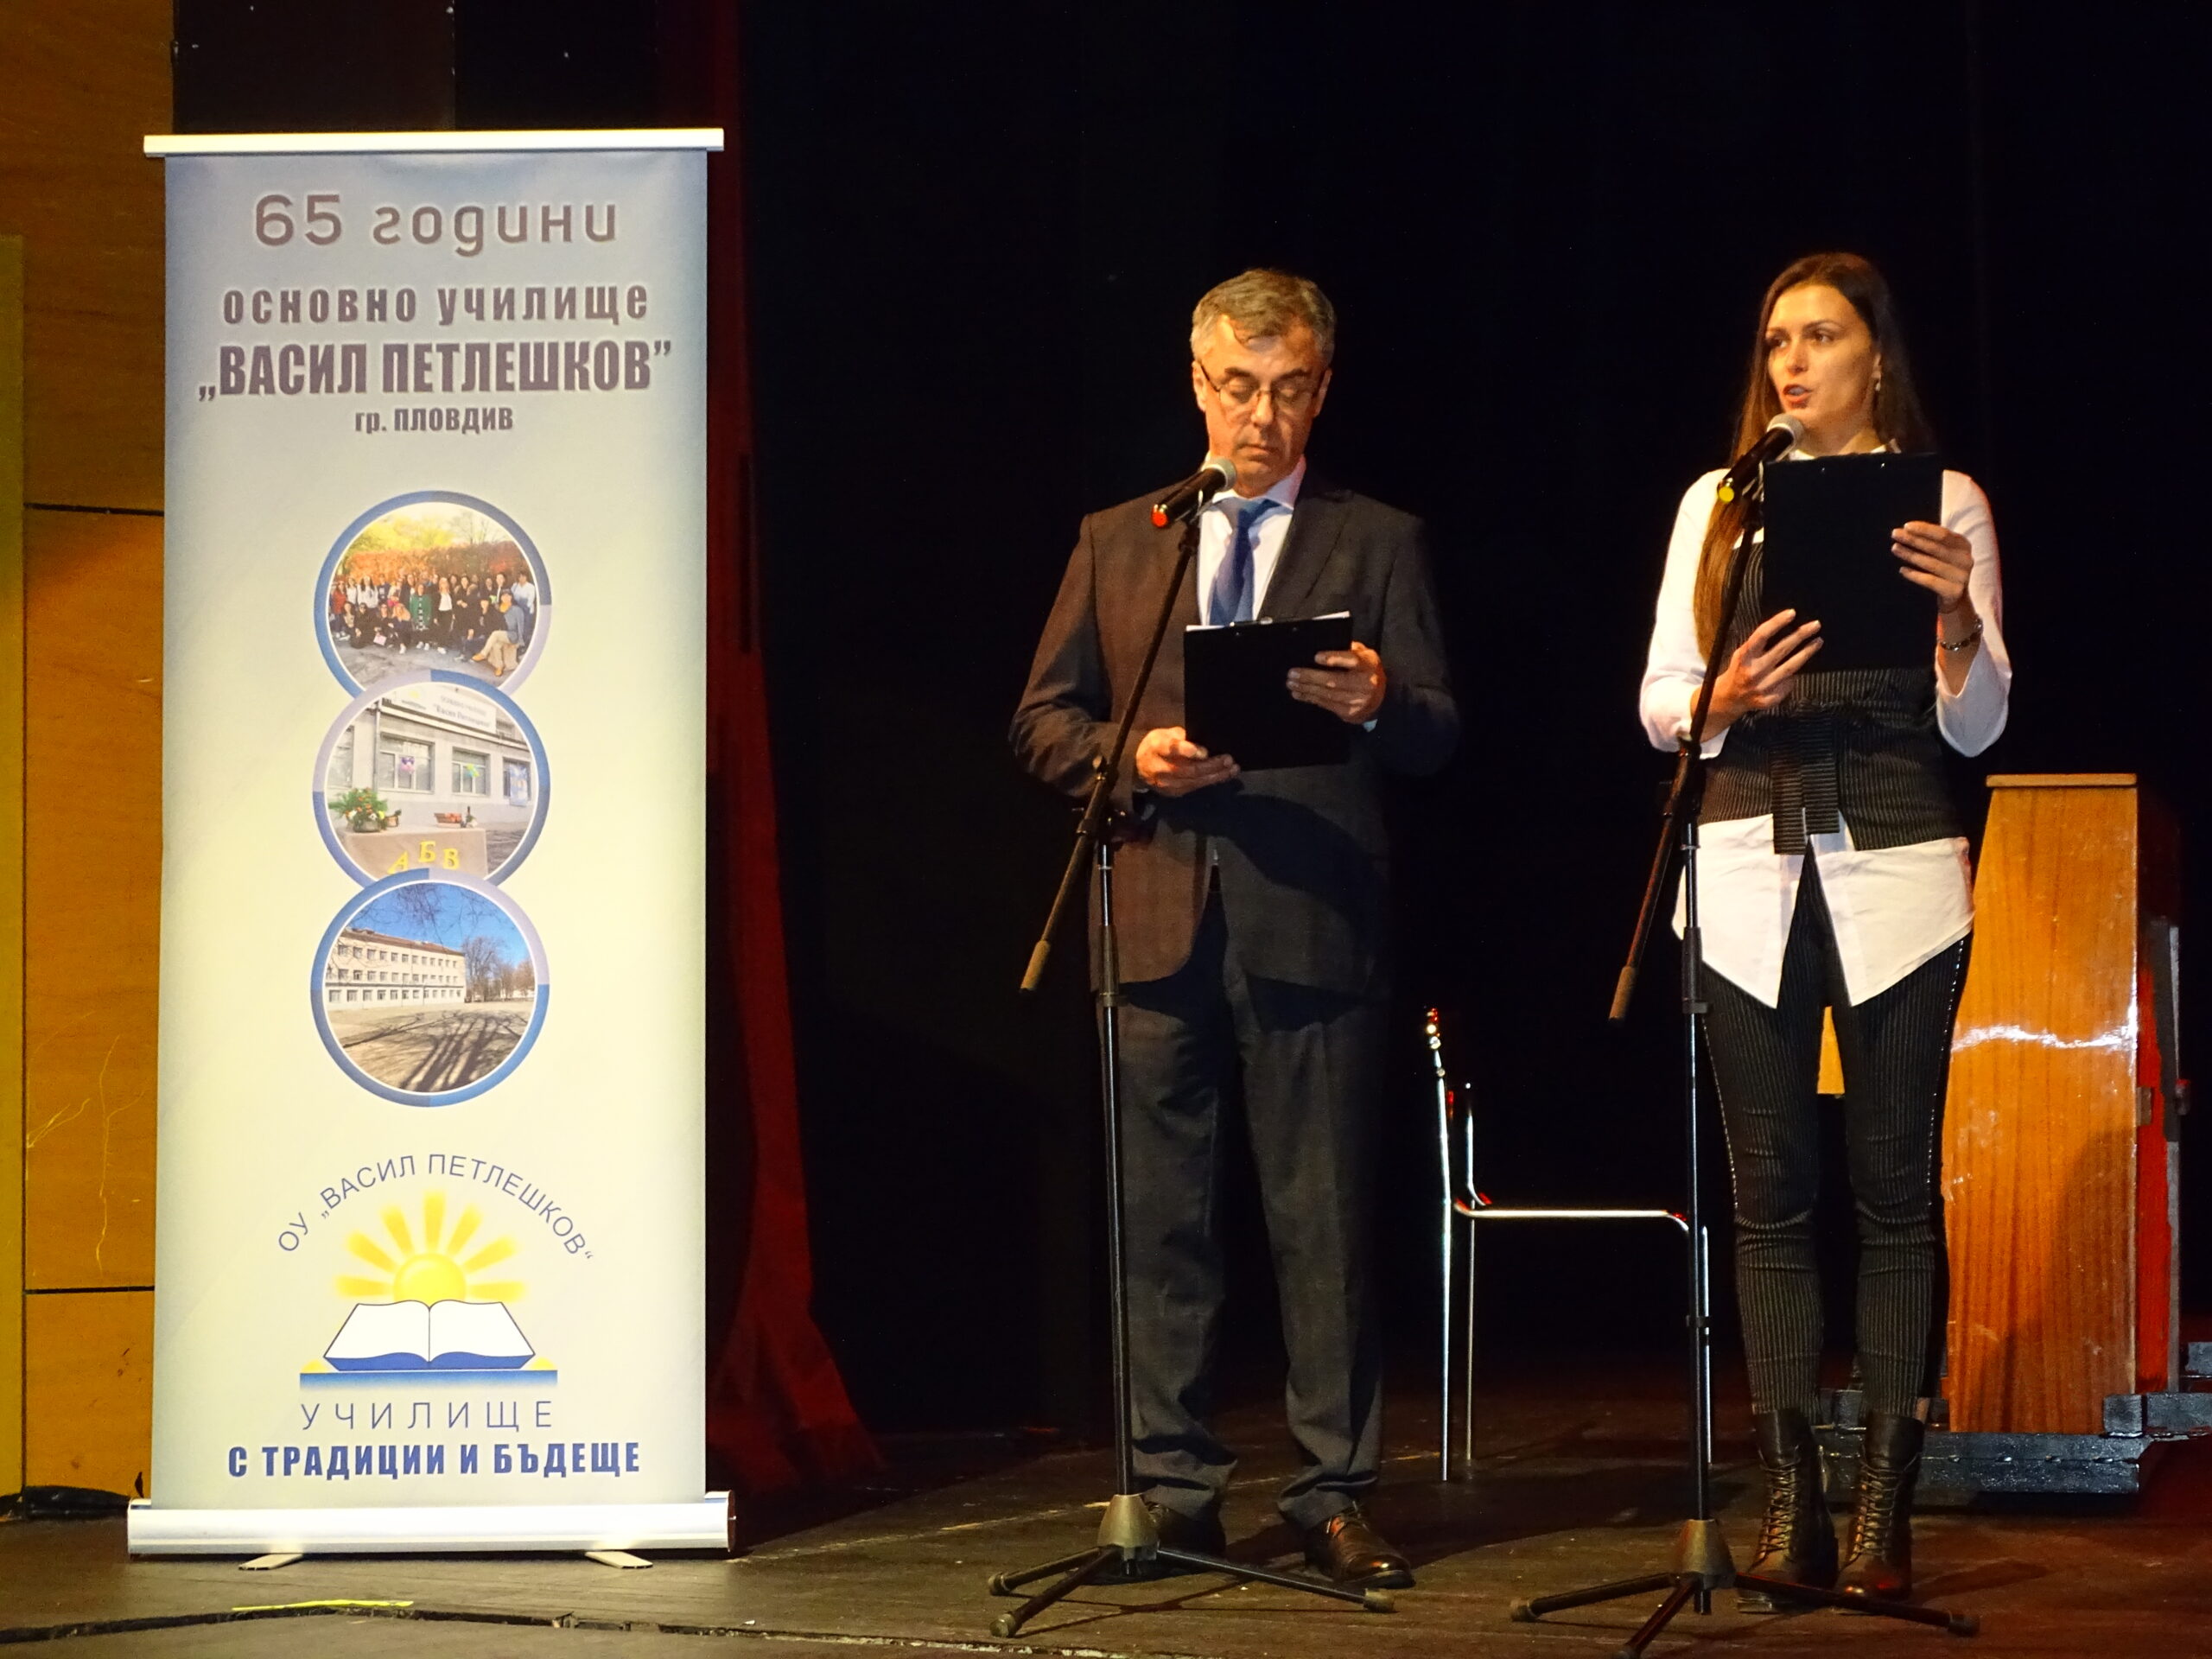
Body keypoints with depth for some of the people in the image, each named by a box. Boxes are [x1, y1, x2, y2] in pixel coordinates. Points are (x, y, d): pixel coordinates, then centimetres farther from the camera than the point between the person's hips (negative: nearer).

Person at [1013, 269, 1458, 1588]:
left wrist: (1378, 702, -19)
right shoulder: (1117, 542, 16)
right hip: (1161, 918, 2)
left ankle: (1336, 1496, 2)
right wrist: (1131, 760, -6)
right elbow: (1043, 719, 13)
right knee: (1163, 1219, 4)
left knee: (1325, 1220, -3)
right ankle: (1177, 1490, 10)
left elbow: (1437, 736, 3)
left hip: (1313, 924, -2)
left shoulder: (1377, 543, 10)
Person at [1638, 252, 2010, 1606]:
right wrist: (1727, 701, -11)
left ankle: (1887, 1507, 1)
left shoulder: (1945, 504, 5)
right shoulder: (1718, 503, 12)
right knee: (1772, 1196, 1)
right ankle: (1793, 1506, 4)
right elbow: (1658, 705, 10)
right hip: (1748, 871, 2)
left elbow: (1977, 728, 1)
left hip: (1895, 870, -2)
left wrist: (1957, 615, -17)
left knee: (1895, 1188, -2)